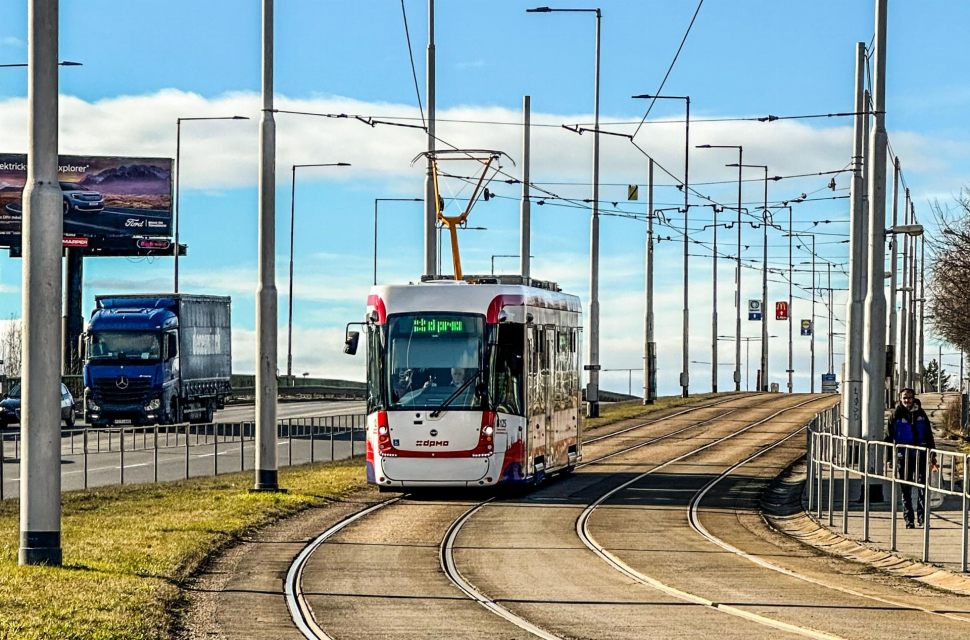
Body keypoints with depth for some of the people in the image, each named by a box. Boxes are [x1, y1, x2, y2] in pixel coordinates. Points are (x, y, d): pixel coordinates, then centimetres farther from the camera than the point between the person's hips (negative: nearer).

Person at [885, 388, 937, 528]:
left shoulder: (921, 414, 9)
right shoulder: (896, 416, 3)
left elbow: (929, 436, 15)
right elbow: (889, 438, 5)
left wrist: (932, 455, 12)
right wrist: (890, 457, -1)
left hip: (920, 457, 1)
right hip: (903, 458, -1)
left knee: (922, 486, -8)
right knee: (906, 490, 4)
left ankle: (922, 517, -3)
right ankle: (908, 519, 10)